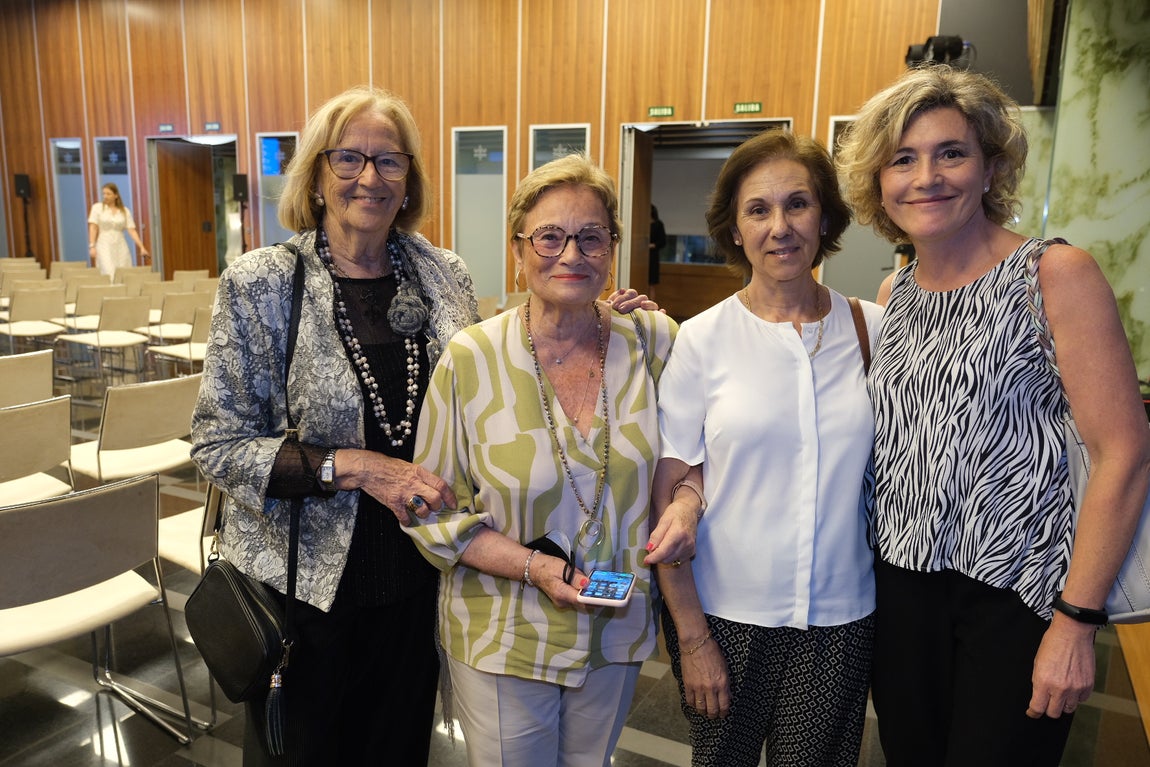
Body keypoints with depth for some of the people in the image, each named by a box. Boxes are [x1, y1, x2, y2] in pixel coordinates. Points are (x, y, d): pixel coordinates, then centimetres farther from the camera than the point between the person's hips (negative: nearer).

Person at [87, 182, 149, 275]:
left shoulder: (125, 211, 6)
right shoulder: (97, 208, 4)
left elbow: (132, 231, 1)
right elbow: (93, 228, -1)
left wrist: (142, 247, -8)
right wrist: (92, 246, -10)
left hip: (121, 247, 2)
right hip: (104, 247, -2)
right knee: (109, 275, -15)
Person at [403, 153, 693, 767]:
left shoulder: (653, 342, -8)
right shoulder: (471, 359, -15)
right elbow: (436, 512, -9)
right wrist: (533, 566, -21)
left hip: (618, 632, 3)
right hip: (502, 641, -2)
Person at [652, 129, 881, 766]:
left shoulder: (873, 329, -3)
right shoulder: (702, 339, -9)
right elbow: (667, 494, -8)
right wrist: (691, 635, -8)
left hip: (841, 619, 2)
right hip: (725, 614, -1)